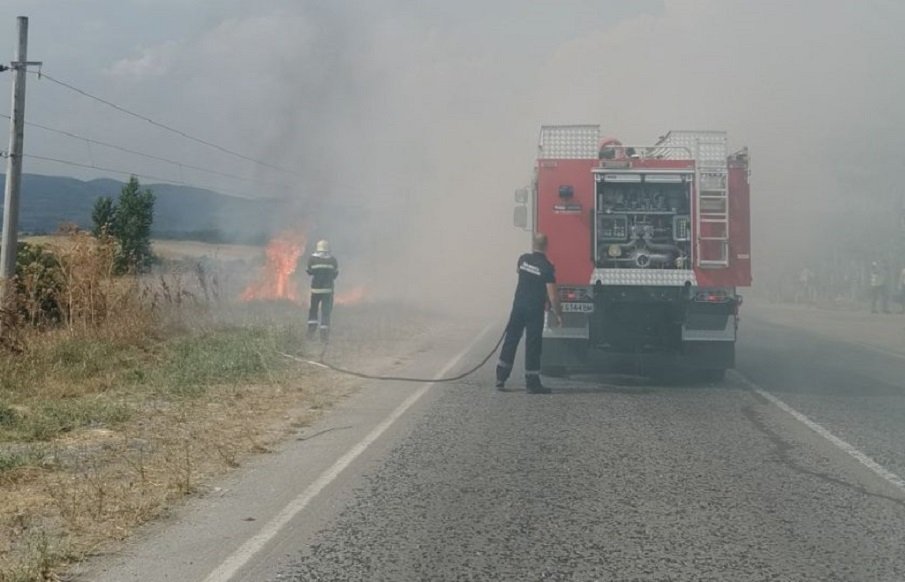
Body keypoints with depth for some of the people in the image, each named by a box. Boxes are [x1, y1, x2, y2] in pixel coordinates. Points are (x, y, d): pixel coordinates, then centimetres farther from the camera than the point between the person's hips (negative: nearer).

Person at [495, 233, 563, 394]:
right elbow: (552, 296, -15)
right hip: (535, 310, -4)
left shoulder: (523, 259, 0)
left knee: (510, 340, 12)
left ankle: (501, 378, 13)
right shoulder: (547, 267, -14)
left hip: (518, 306, 4)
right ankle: (532, 383, 4)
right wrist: (558, 315, -5)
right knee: (532, 345, 1)